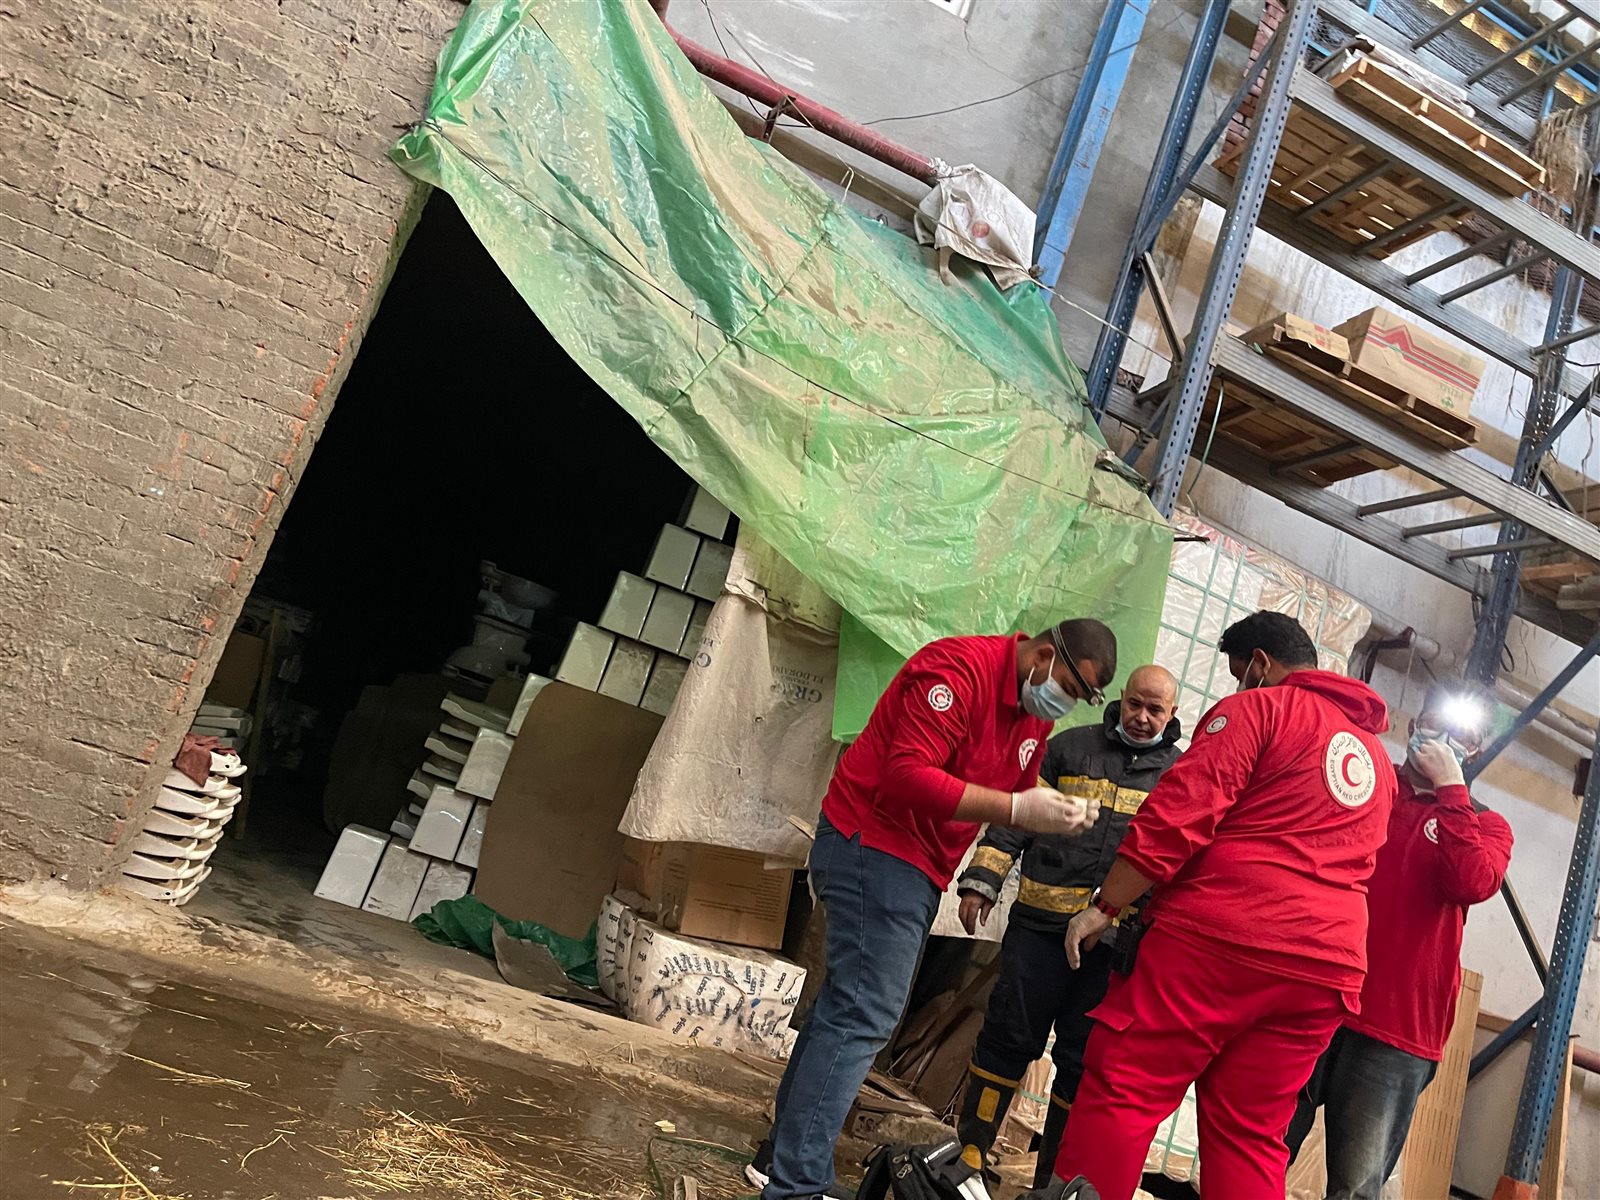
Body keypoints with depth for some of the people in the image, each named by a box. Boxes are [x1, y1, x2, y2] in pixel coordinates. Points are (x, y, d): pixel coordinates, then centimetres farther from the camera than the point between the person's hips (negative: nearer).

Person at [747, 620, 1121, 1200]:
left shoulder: (1036, 712, 10)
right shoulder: (961, 668, -19)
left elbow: (1013, 791, 15)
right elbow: (908, 775, -27)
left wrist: (1060, 810, -5)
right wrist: (1018, 808, -27)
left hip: (917, 867, 10)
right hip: (875, 843, -10)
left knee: (847, 1006, 13)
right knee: (863, 1016, -12)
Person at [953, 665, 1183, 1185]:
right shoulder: (1070, 746, 7)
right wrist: (980, 883, -2)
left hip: (1113, 941, 1)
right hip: (1040, 924, 0)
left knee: (1082, 1059, 7)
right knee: (1008, 1038, 4)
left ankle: (1053, 1179, 22)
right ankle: (970, 1150, 20)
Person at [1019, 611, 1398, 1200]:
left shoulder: (1259, 708, 0)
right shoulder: (1376, 757, 24)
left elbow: (1177, 815, -10)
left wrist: (1102, 907, -7)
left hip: (1219, 937, -7)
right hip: (1328, 969, 8)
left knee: (1119, 1091, -4)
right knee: (1250, 1139, 10)